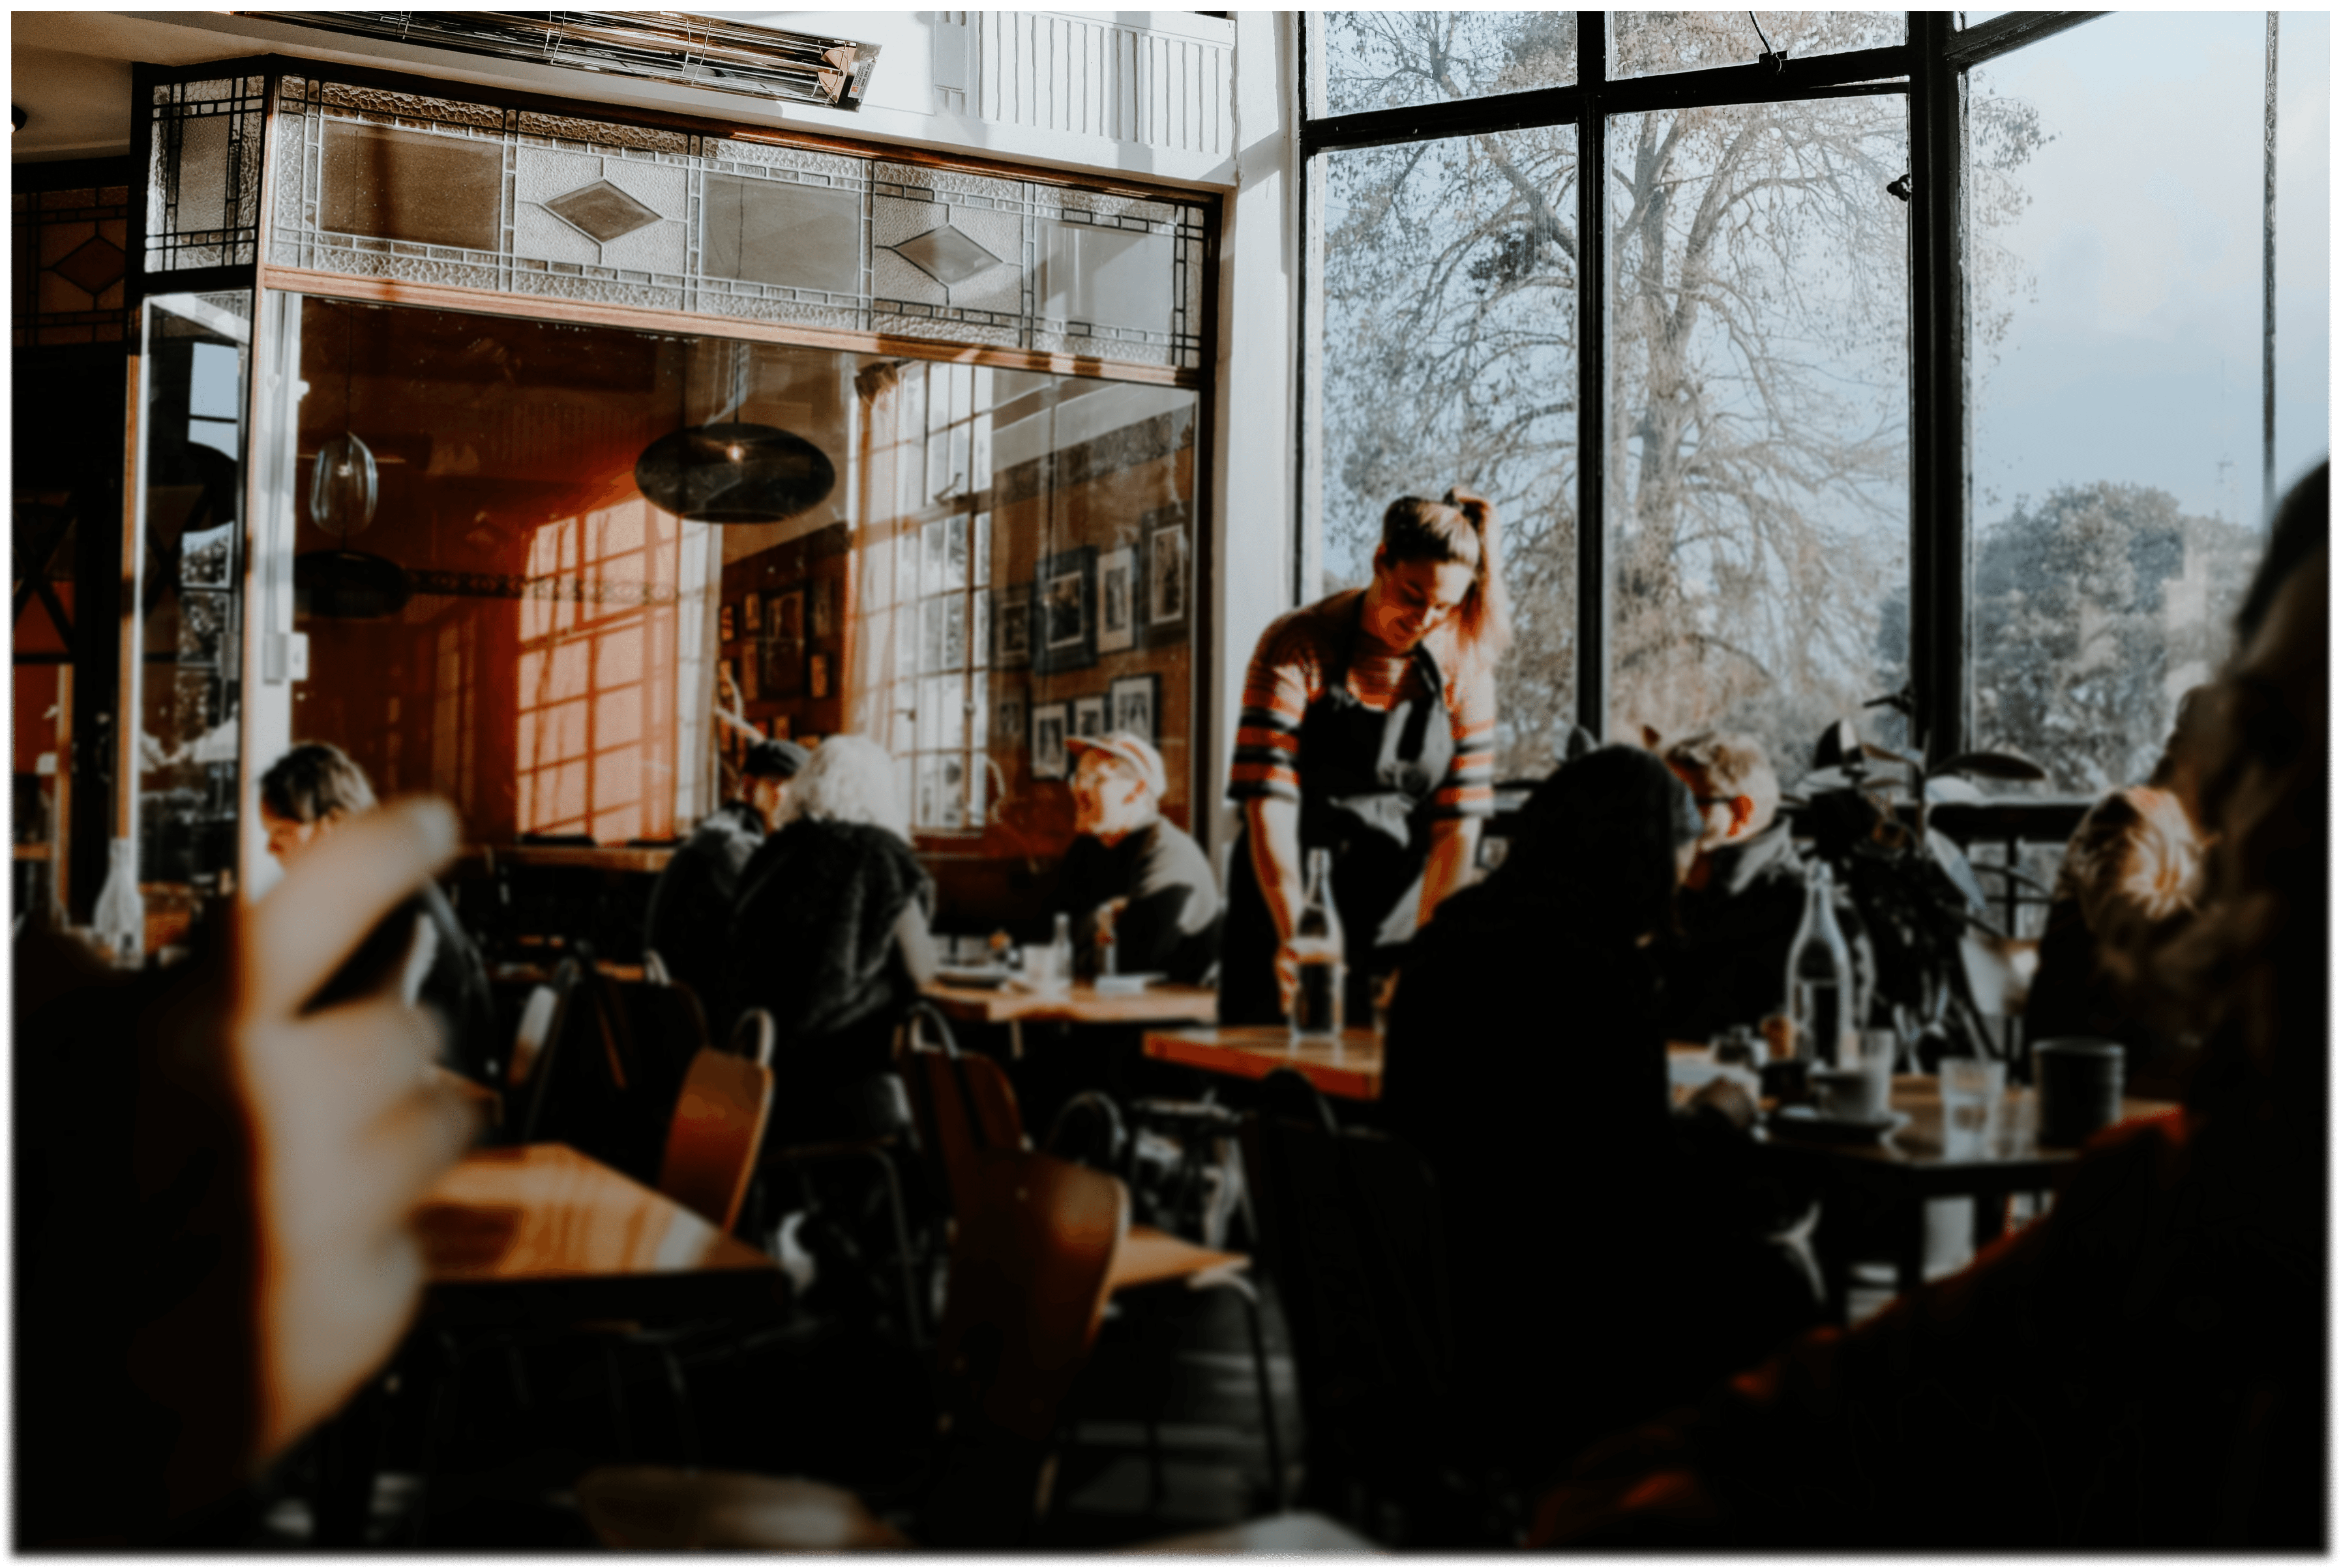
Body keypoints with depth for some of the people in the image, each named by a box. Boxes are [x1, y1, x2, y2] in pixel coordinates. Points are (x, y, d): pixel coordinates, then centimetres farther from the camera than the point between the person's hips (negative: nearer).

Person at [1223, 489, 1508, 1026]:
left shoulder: (1465, 664, -2)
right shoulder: (1297, 647, -11)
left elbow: (1460, 820, -4)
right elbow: (1268, 801, -19)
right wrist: (1294, 933, -28)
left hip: (1394, 921, 2)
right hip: (1286, 909, -2)